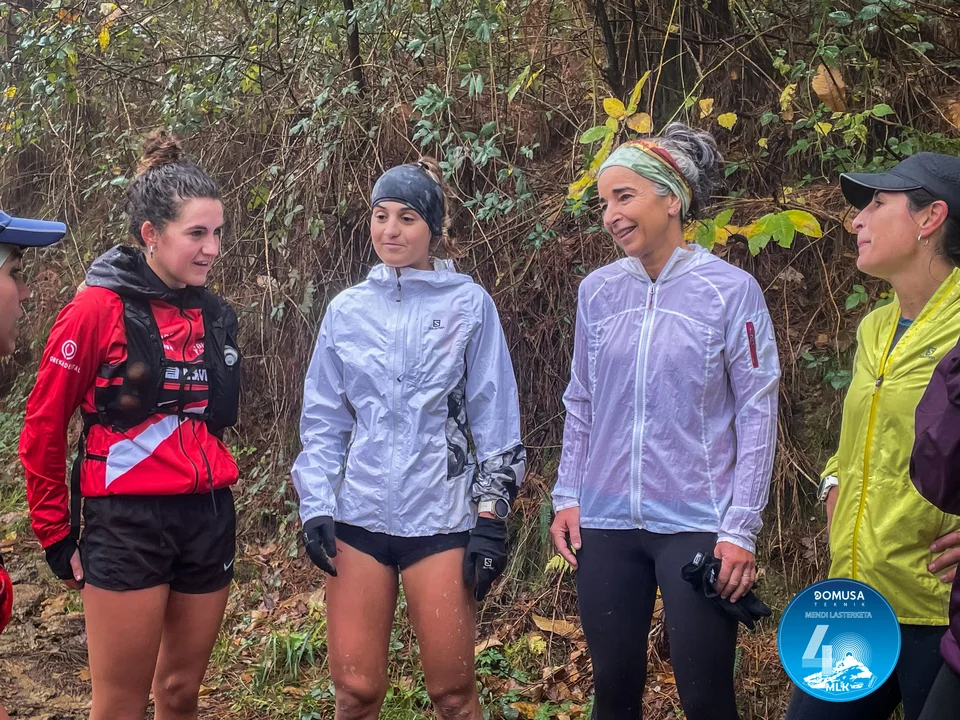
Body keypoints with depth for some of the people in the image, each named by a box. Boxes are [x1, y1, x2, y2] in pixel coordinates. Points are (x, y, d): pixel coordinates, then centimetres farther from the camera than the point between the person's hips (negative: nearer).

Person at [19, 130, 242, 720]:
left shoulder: (215, 316, 8)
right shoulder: (99, 309, -9)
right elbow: (43, 429, -6)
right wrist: (57, 536, -3)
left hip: (208, 521, 6)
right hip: (127, 524, -5)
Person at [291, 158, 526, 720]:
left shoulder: (470, 304, 0)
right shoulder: (347, 310, 7)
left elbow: (495, 419, 0)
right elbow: (323, 419, 10)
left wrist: (491, 516, -4)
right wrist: (315, 507, 0)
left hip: (442, 519, -2)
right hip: (359, 518, 2)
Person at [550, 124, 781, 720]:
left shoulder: (730, 290, -8)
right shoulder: (598, 291, 5)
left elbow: (757, 413, -7)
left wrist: (741, 529, -10)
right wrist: (568, 497, 9)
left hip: (696, 524, -4)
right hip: (606, 523, 4)